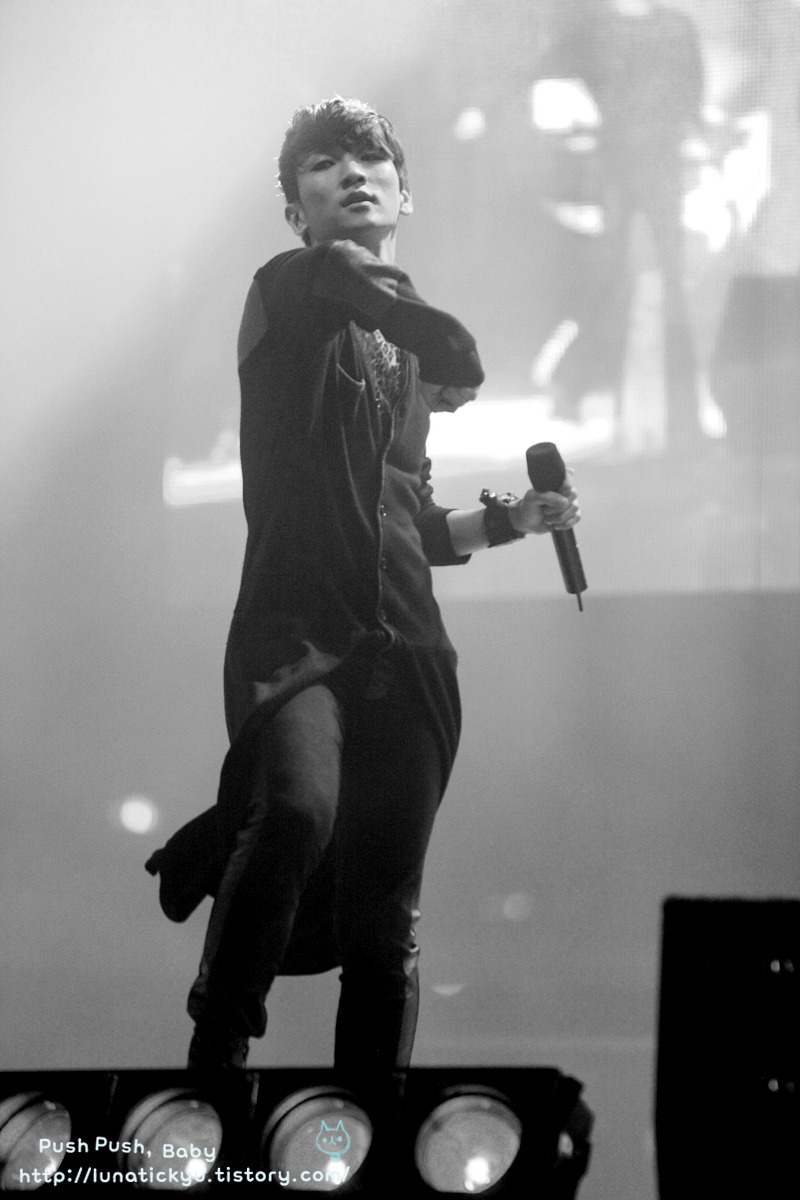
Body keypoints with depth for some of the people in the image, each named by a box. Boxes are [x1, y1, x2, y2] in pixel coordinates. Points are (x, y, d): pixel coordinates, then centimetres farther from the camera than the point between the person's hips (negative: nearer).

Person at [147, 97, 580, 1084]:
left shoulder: (398, 352, 24)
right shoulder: (293, 290, 0)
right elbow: (456, 355, -15)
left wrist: (508, 520, 19)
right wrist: (445, 374, 6)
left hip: (403, 652, 7)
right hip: (293, 631, -7)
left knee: (381, 929, 4)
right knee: (298, 807, -36)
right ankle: (216, 1058, -28)